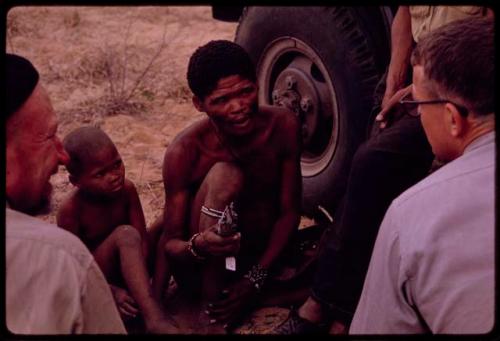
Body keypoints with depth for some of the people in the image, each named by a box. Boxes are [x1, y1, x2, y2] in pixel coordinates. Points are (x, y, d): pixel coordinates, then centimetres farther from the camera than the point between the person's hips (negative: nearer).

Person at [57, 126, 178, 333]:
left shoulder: (126, 189, -12)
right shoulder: (71, 210, -24)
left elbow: (143, 240, -15)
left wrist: (140, 282, -30)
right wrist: (112, 292, -32)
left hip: (124, 269, 6)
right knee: (125, 234, -34)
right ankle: (155, 320, -43)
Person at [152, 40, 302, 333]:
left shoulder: (283, 125, -14)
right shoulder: (186, 151, -21)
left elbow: (289, 212, -9)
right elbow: (169, 242, -18)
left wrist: (256, 277, -20)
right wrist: (196, 248, -42)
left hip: (264, 257, 5)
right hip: (206, 270, -5)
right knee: (224, 176, -30)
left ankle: (234, 307, -9)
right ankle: (210, 312, -23)